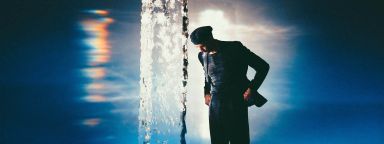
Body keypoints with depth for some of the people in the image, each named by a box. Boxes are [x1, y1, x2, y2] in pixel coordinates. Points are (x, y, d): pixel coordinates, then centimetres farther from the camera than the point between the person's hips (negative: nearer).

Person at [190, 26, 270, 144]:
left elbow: (263, 67, -6)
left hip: (237, 101, -4)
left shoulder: (235, 48, -11)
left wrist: (251, 89, -9)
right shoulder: (202, 56, 4)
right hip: (216, 104, 4)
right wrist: (206, 92, 12)